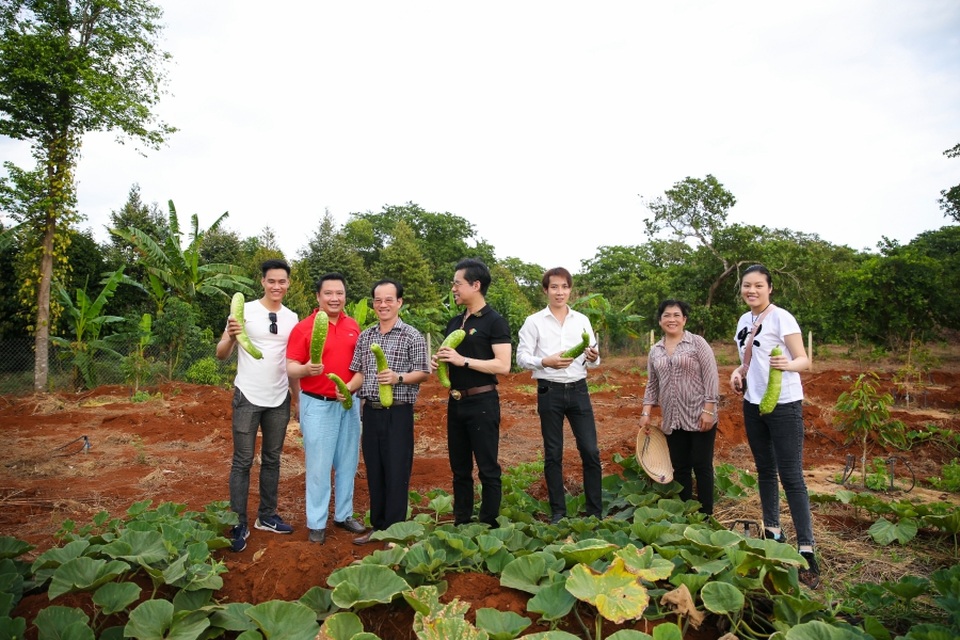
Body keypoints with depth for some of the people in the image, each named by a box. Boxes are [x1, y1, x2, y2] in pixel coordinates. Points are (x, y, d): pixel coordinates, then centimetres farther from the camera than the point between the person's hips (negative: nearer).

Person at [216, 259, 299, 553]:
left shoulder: (292, 318, 5)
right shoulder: (245, 310, -7)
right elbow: (221, 354, -8)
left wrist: (297, 396, 10)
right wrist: (231, 336, -29)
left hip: (279, 399, 4)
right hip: (248, 397, -4)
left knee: (272, 459, 14)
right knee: (243, 461, 3)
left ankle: (267, 516, 27)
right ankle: (239, 524, 14)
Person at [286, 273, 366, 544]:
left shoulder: (353, 326, 6)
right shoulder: (303, 327, -8)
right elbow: (290, 367, -11)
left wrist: (352, 385, -4)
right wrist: (306, 369, -31)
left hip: (349, 402, 5)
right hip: (317, 404, -4)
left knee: (348, 462, 13)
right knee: (319, 465, 2)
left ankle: (344, 515, 28)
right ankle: (316, 523, 16)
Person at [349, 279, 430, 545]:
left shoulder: (412, 336, -5)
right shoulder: (365, 336, 11)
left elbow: (423, 373, -6)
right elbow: (359, 372, 13)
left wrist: (398, 378, -22)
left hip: (398, 413, -5)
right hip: (370, 411, 5)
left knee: (396, 473, 1)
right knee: (374, 472, 13)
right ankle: (377, 525, 28)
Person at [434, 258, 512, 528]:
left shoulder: (494, 321, -9)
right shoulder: (455, 322, 13)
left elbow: (503, 365, -17)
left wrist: (463, 360, -20)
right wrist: (438, 361, -2)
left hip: (482, 402, -7)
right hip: (456, 402, 7)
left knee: (487, 469, 3)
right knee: (459, 469, 15)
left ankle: (489, 526, 14)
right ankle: (461, 523, 27)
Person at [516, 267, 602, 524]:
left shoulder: (582, 320, 8)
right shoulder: (534, 321, 0)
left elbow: (592, 361, 8)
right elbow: (522, 357, -4)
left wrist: (592, 358, -16)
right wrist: (546, 362, -21)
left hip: (578, 390, 2)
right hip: (549, 392, -2)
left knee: (590, 451, 2)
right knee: (553, 454, 7)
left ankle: (596, 511, 15)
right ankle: (558, 512, 19)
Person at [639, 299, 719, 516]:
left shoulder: (697, 343, -4)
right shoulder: (654, 351, 10)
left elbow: (711, 377, -9)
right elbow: (652, 385, 14)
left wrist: (708, 410, -14)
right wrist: (646, 413, 6)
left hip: (699, 416, -4)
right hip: (672, 420, 4)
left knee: (702, 466, 3)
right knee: (680, 468, 11)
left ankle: (705, 515, 15)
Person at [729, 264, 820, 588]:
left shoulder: (781, 318, -12)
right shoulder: (744, 320, 8)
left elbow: (804, 360, -16)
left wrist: (788, 364, -38)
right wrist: (738, 371, 0)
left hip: (783, 405, -7)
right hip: (753, 404, 7)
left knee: (791, 475, -6)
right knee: (764, 470, 16)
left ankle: (806, 549, 2)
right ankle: (772, 530, 29)